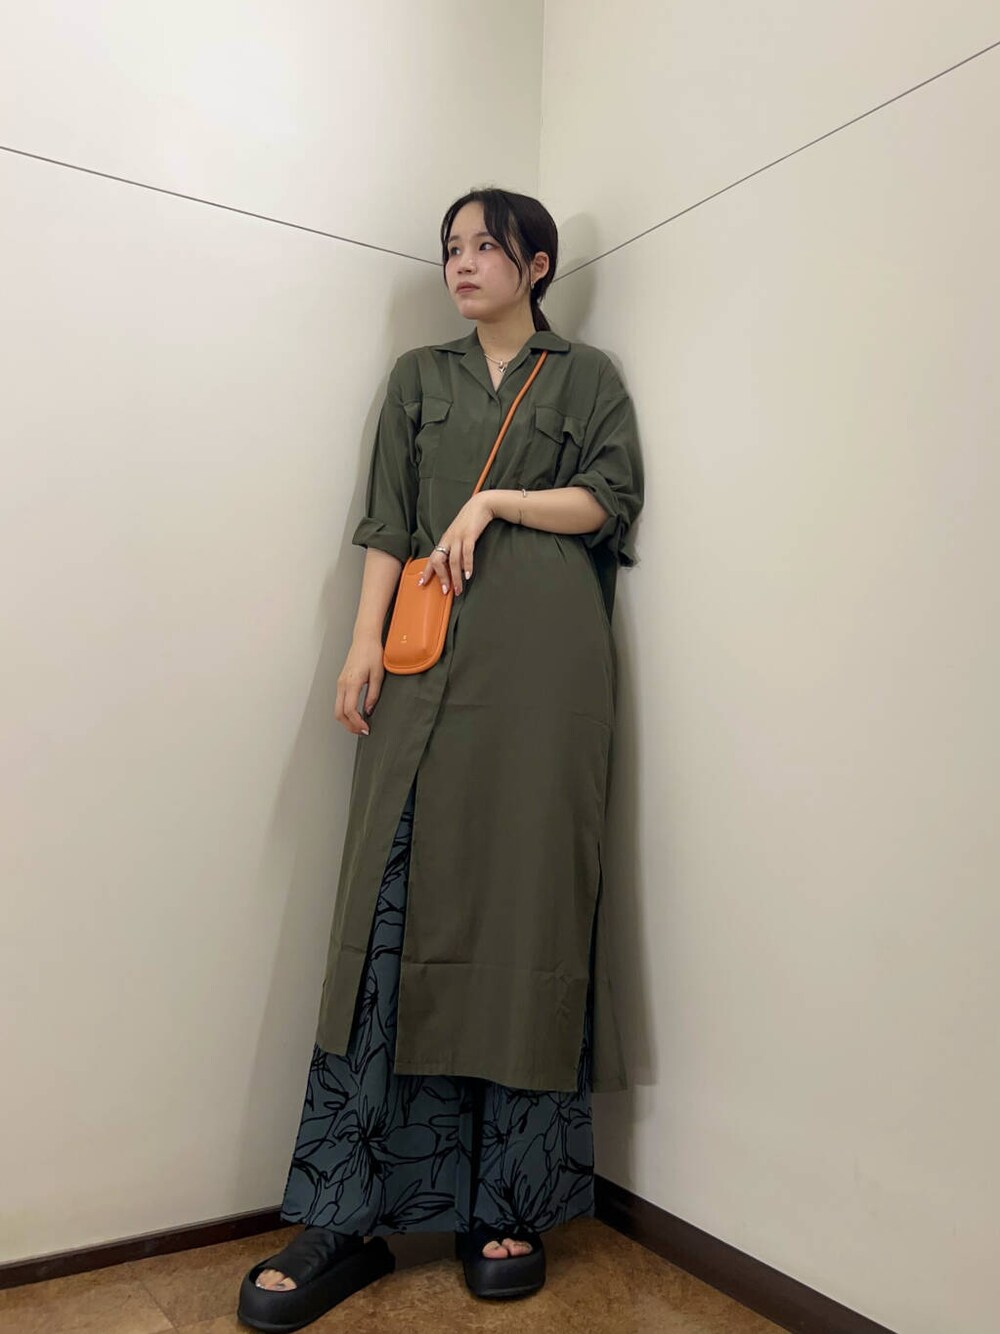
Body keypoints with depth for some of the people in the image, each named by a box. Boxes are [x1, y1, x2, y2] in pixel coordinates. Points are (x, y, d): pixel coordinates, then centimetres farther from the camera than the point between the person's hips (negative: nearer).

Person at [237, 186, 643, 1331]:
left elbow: (613, 499, 5)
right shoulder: (419, 378, 22)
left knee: (529, 898, -3)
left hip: (547, 657, -1)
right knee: (395, 905, -5)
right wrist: (365, 640, -2)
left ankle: (509, 1206, 10)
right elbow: (387, 523, 11)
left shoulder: (586, 377, 18)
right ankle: (348, 1219, 3)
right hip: (432, 659, 2)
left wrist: (494, 502, -4)